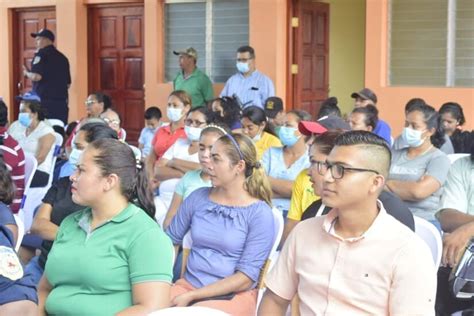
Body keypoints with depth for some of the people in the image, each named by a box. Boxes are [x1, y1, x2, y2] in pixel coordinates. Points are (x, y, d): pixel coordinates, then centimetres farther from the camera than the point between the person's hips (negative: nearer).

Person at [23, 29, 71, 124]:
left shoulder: (41, 54, -6)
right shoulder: (62, 57, 14)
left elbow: (36, 77, -16)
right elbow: (68, 83, 15)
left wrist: (26, 73, 3)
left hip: (44, 101, -6)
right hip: (62, 102, 6)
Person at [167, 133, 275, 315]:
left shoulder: (260, 213, -7)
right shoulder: (198, 197, 6)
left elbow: (245, 278, -10)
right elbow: (170, 240, 15)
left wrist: (190, 296, -14)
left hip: (234, 295, -4)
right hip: (187, 285, 4)